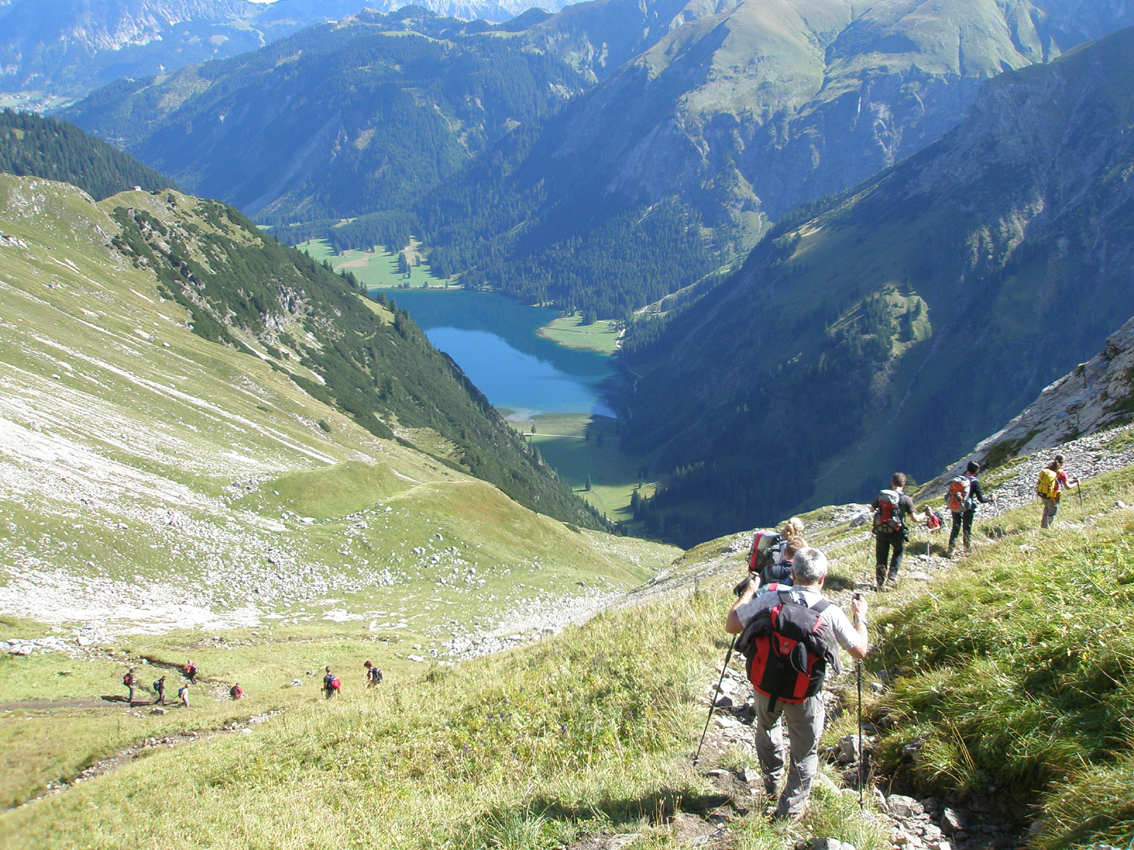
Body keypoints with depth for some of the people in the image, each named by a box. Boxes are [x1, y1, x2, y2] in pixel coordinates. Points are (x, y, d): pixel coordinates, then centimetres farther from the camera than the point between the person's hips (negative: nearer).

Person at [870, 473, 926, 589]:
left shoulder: (881, 495, -2)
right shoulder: (905, 499, -11)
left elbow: (872, 508, 13)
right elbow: (915, 519, -9)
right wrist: (925, 515, 11)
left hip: (881, 531, 2)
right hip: (896, 532, -2)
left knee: (881, 556, 16)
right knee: (898, 551, 25)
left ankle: (880, 582, 13)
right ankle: (891, 577, 15)